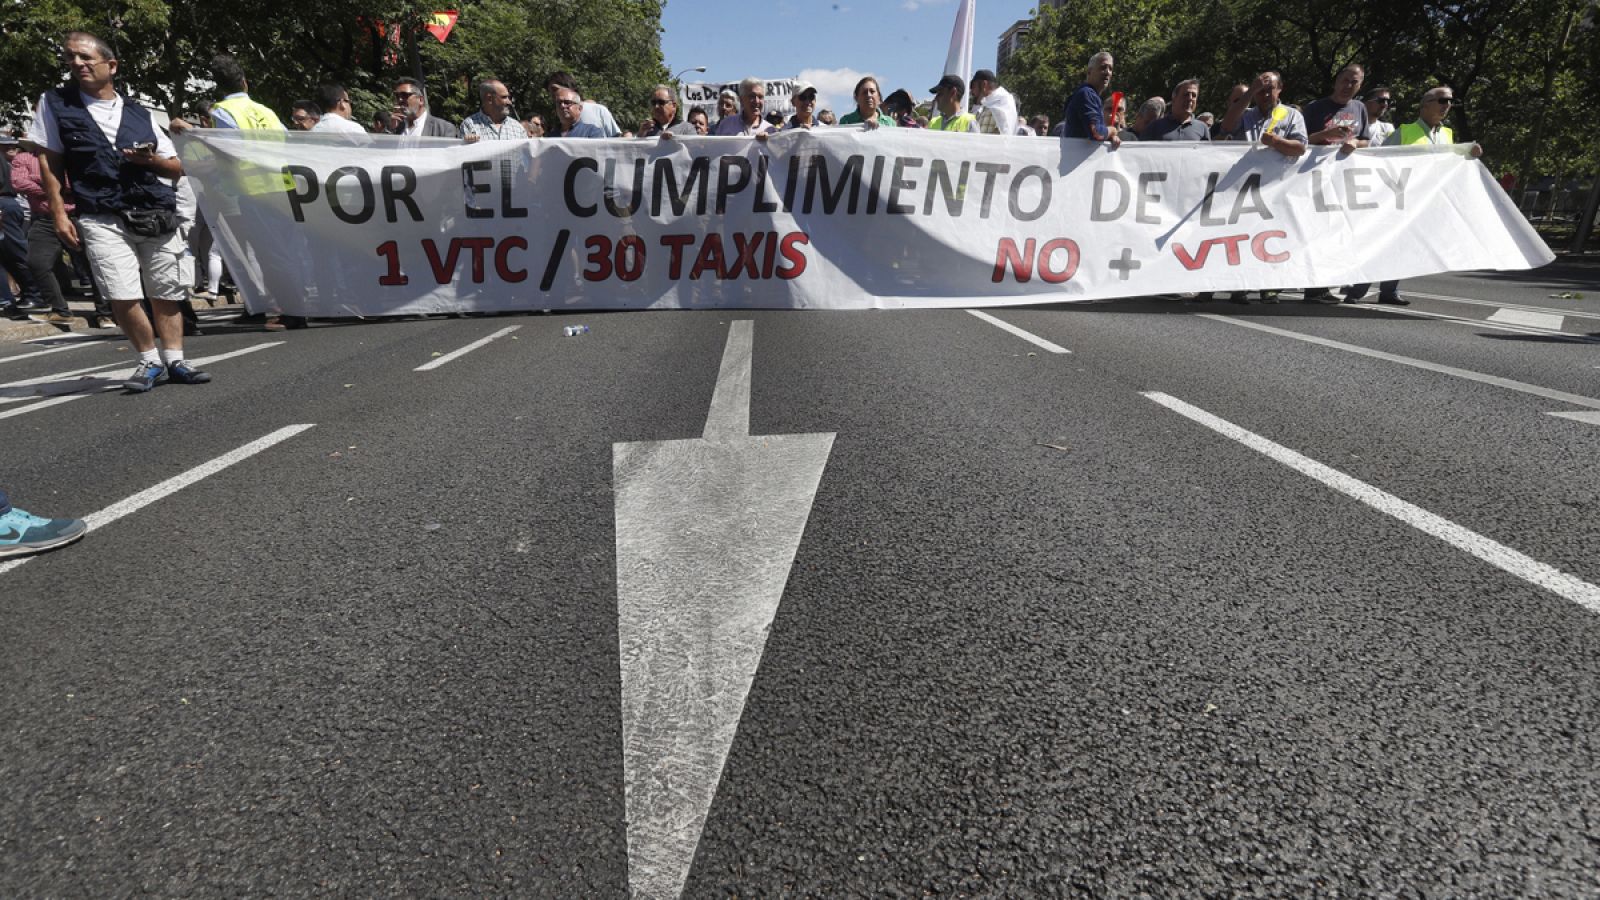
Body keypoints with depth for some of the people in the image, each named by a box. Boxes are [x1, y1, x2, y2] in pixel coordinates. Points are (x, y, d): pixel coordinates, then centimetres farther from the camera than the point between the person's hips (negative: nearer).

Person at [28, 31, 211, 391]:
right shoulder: (54, 103, 13)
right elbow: (51, 162, 10)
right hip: (102, 219, -1)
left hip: (157, 215, 2)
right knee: (122, 296, -12)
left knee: (167, 293, 1)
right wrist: (59, 214, 1)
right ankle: (150, 362, 3)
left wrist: (151, 160, -5)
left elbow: (177, 168, 17)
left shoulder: (139, 113, 16)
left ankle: (174, 360, 9)